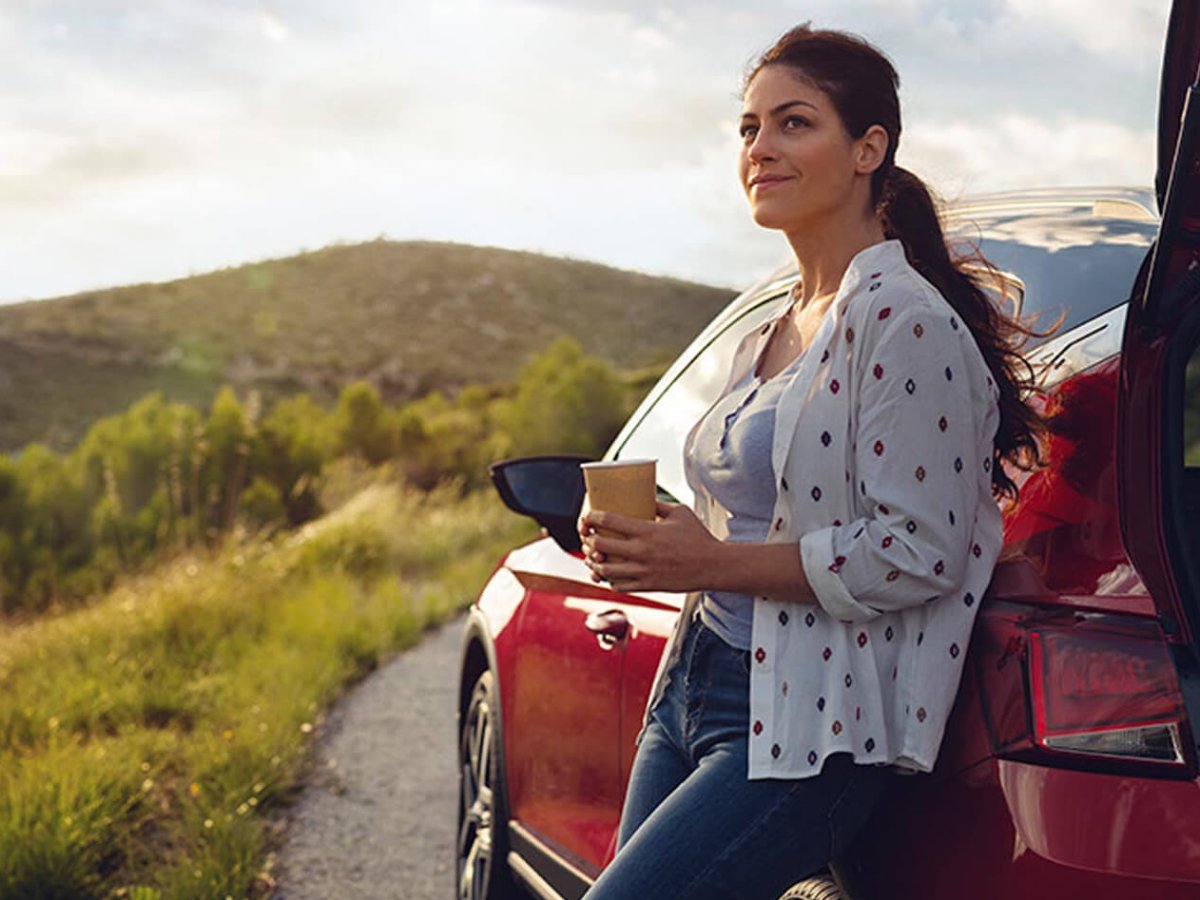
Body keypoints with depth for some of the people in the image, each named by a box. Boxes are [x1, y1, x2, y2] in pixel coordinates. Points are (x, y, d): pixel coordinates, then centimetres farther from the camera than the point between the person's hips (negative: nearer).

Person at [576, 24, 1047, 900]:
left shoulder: (903, 321, -13)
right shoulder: (767, 338, 15)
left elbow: (918, 553, -19)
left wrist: (715, 564, -18)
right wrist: (646, 544, 5)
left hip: (807, 732, -9)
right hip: (691, 694, 9)